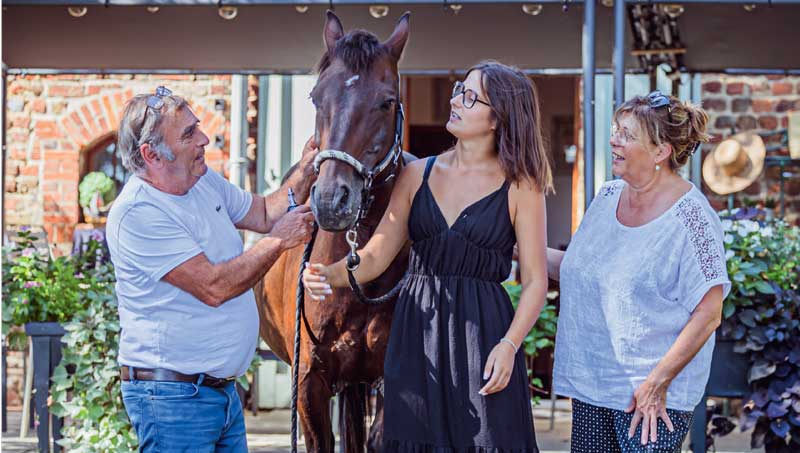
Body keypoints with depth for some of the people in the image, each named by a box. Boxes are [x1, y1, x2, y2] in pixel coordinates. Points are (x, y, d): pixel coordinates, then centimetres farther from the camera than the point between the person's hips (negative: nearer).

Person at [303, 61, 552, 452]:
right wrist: (329, 275, -13)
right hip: (416, 336, 3)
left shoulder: (520, 187, -1)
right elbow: (375, 256, 6)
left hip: (483, 333, -3)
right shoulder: (418, 174, 9)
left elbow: (535, 280, -4)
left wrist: (508, 345, -16)